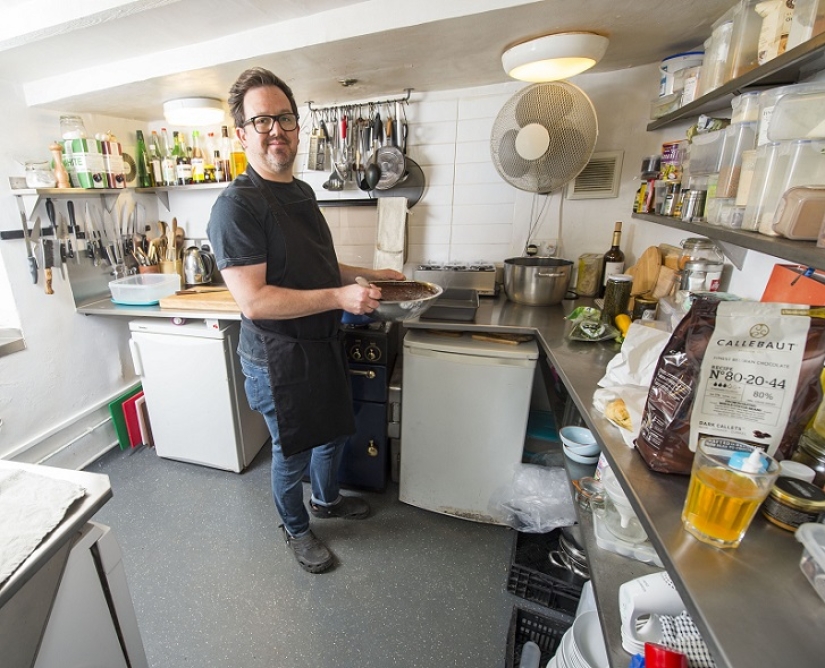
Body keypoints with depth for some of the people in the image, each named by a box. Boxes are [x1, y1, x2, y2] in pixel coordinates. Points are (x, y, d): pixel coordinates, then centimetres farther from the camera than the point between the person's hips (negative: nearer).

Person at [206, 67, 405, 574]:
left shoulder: (302, 192, 9)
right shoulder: (237, 205, -19)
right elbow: (254, 301, -27)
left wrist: (369, 275, 9)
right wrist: (339, 296, -29)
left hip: (325, 343, 8)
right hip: (279, 359, -8)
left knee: (334, 432, 25)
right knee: (293, 452, 14)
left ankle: (327, 500, 54)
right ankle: (296, 529, 44)